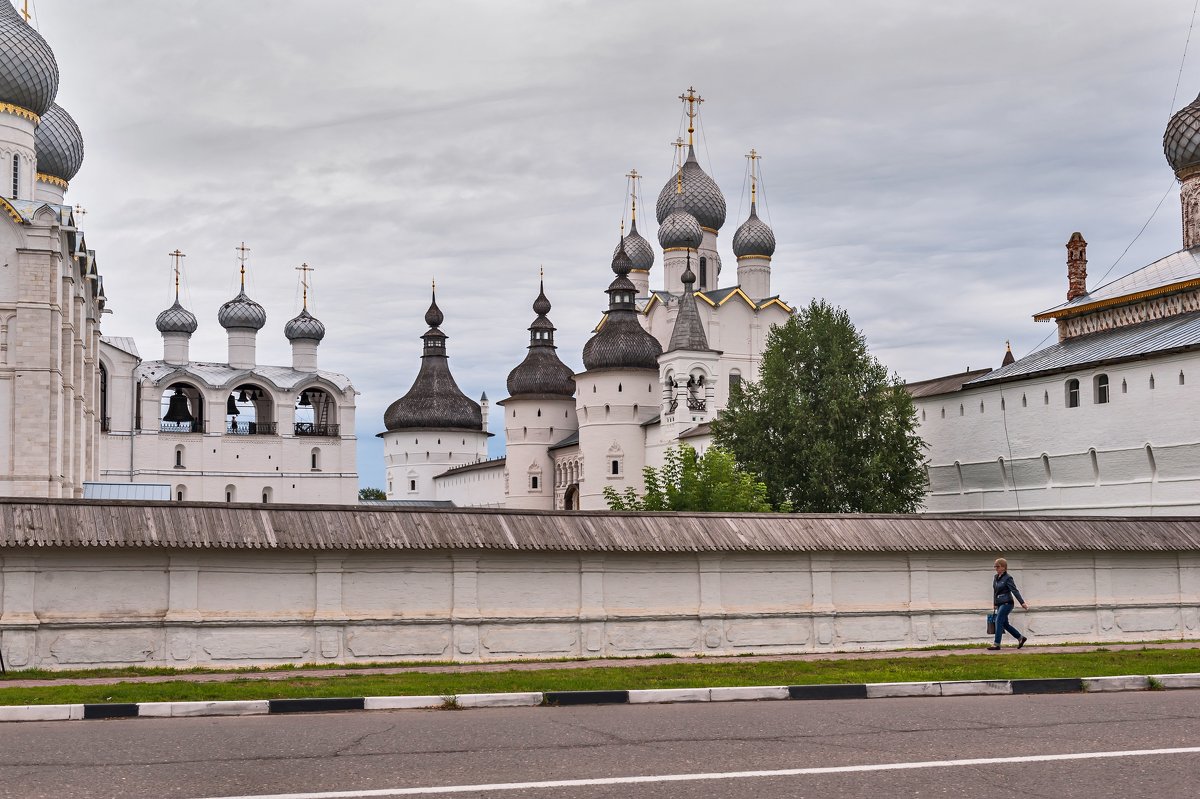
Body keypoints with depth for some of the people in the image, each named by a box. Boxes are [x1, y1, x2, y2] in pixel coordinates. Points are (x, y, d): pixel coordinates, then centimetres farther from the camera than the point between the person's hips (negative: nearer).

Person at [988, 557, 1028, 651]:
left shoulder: (1008, 578, -11)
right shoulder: (996, 577, 12)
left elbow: (1015, 591, -16)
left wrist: (1022, 603, -19)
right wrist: (994, 603, 21)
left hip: (1006, 603, -9)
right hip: (1000, 604, 9)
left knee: (999, 621, -12)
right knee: (1005, 624, 11)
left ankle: (997, 644, -11)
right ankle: (1020, 638, 24)